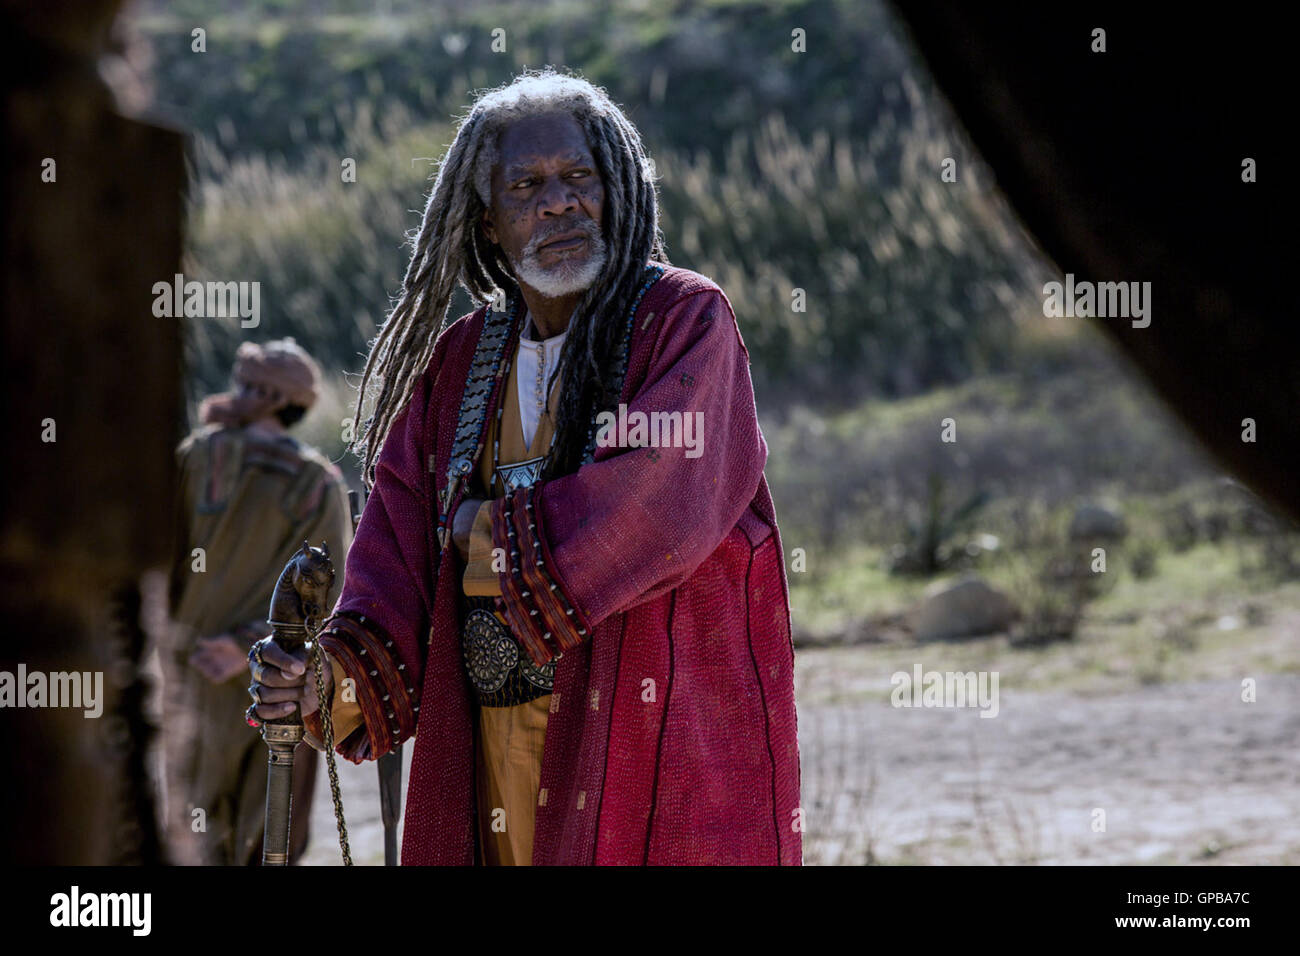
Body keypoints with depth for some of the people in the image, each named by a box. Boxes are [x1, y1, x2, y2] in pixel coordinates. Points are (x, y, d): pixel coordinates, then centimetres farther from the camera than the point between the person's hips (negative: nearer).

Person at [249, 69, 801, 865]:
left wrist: (496, 531, -4)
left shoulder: (686, 322, -3)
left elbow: (659, 507, -17)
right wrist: (342, 672, -13)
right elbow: (400, 539, 6)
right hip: (494, 735, 5)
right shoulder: (455, 363, 14)